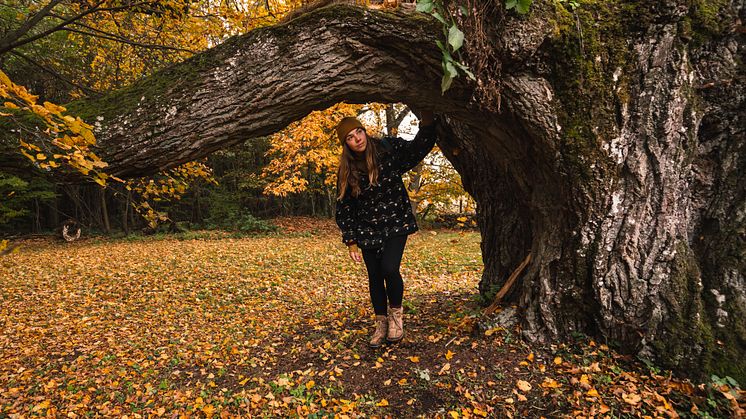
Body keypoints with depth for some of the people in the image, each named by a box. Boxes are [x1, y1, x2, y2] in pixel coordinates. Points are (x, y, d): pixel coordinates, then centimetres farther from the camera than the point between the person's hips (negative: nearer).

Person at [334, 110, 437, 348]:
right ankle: (381, 323, 28)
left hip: (395, 224, -2)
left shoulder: (389, 149, -7)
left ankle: (396, 312, 9)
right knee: (374, 278, 7)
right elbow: (344, 209, 2)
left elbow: (419, 147, -6)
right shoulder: (346, 172, -3)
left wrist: (427, 121, -24)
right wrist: (351, 241, 1)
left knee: (389, 269, -20)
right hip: (367, 231, 2)